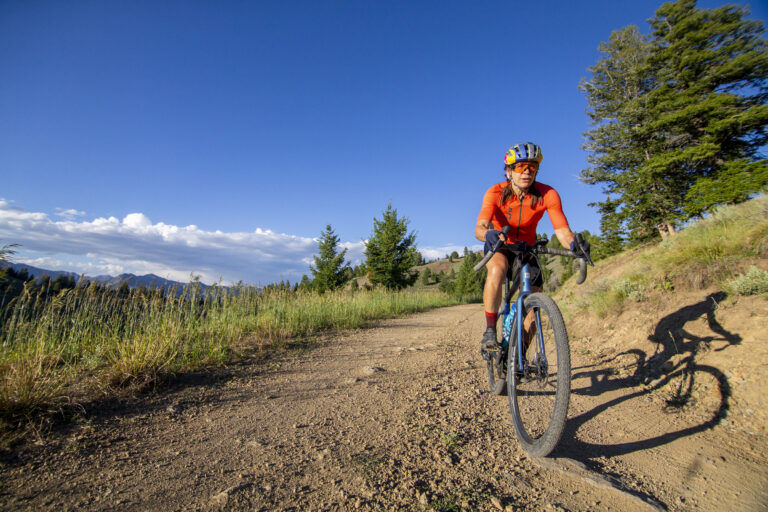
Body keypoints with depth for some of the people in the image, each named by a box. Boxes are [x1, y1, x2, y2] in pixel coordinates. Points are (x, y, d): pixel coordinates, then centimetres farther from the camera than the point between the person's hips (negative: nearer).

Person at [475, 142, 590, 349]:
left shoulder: (548, 195, -20)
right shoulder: (496, 193, -25)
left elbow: (562, 230, -27)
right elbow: (479, 227, -39)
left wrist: (574, 244, -50)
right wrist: (488, 234, -63)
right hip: (499, 246, -2)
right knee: (497, 269, -38)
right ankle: (490, 331, -26)